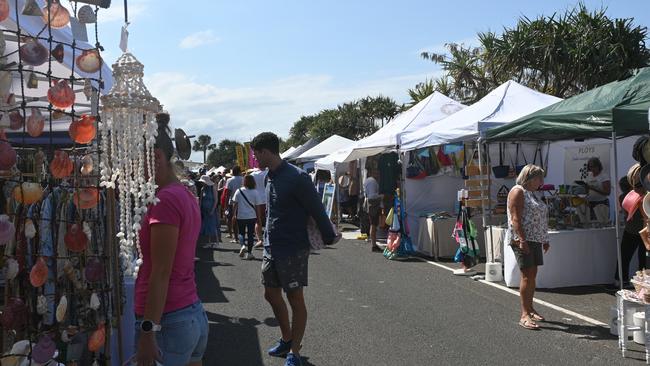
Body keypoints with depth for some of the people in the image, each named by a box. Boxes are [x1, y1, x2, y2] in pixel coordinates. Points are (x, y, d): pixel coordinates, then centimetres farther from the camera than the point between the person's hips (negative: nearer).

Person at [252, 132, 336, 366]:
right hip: (271, 248, 9)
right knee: (271, 295, 16)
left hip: (293, 249, -8)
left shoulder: (296, 178, -18)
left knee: (295, 299, 3)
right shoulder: (270, 177, 8)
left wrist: (329, 238, -8)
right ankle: (287, 340, 35)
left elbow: (317, 210, -14)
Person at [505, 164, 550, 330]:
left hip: (534, 240, 9)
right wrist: (522, 240, -24)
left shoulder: (531, 193, 21)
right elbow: (515, 218, -17)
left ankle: (530, 309, 21)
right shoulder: (518, 191, -9)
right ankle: (524, 315, -11)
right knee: (527, 275, -12)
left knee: (532, 275, 11)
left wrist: (544, 240, 22)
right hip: (522, 240, -9)